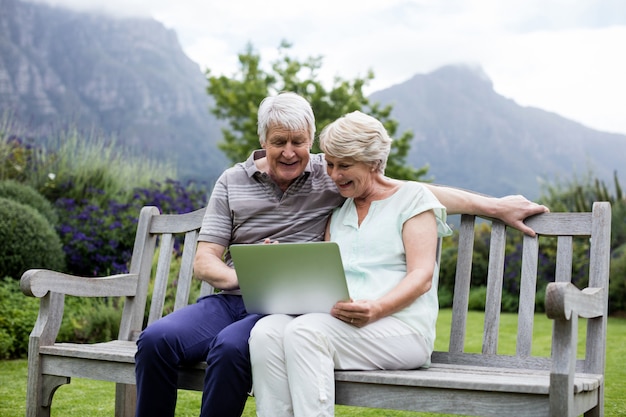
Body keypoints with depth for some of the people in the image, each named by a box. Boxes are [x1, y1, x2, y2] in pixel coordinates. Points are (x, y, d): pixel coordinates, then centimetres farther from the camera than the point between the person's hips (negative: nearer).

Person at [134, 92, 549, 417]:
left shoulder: (330, 176, 5)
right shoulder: (233, 182, 11)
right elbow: (204, 261, 7)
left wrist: (497, 206, 1)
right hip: (231, 300, 3)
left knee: (231, 347, -34)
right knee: (157, 339, -23)